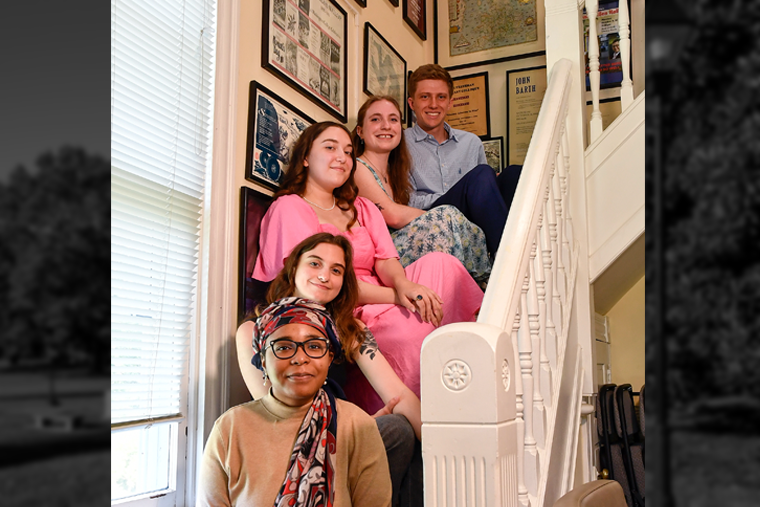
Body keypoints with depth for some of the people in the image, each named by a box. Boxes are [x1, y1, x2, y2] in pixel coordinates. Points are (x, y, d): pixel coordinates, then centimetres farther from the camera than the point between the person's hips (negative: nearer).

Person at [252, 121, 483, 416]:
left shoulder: (362, 209, 27)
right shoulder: (289, 207, 3)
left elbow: (386, 260, 9)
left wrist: (403, 284, -17)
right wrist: (395, 295, -17)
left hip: (378, 306, 7)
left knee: (440, 264, -20)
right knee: (412, 328, -34)